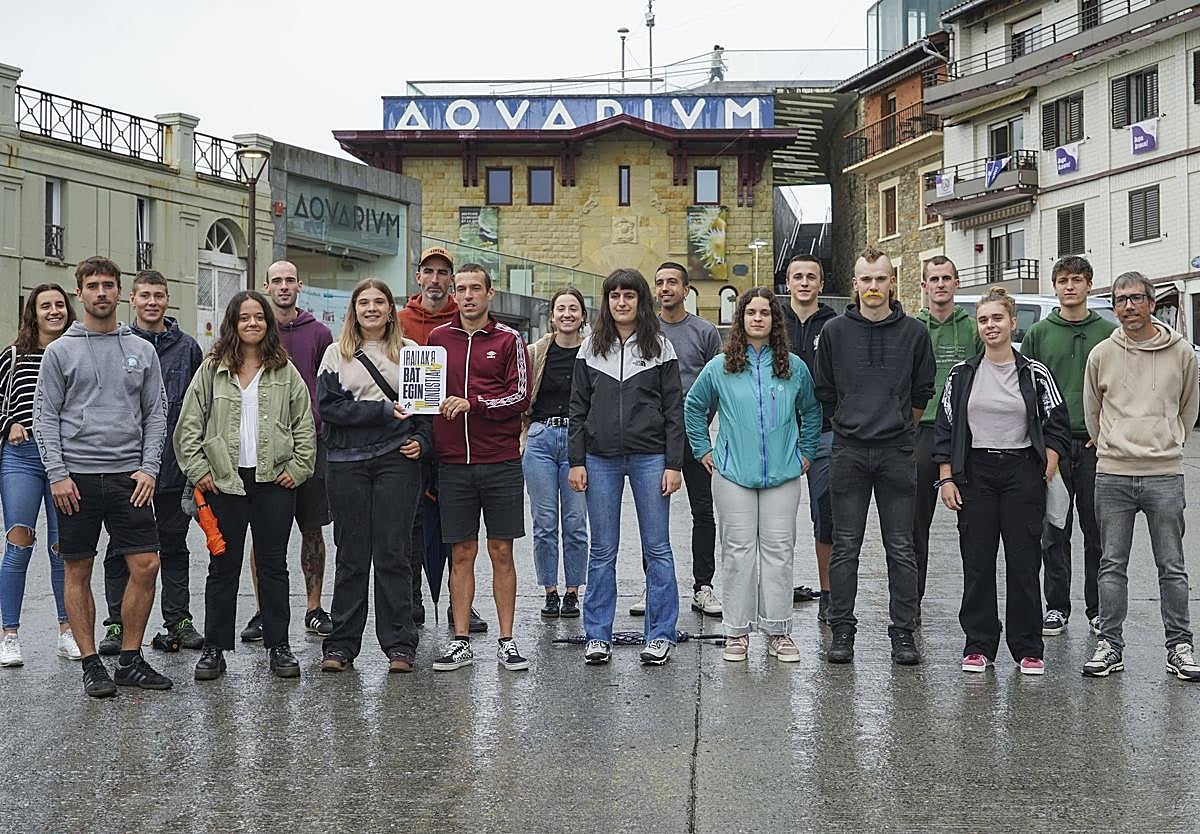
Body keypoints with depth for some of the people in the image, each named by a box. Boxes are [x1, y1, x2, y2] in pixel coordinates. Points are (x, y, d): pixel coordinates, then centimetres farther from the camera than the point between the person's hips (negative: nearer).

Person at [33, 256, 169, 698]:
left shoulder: (142, 351, 10)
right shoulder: (60, 351, 3)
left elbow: (156, 414, 9)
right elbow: (45, 416, 0)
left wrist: (149, 468, -3)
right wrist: (57, 474, -9)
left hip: (129, 477, 2)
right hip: (77, 478, -2)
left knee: (146, 565, -2)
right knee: (78, 572, 4)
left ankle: (130, 660, 10)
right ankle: (91, 663, 14)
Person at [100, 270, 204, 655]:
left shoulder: (187, 347, 6)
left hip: (174, 467, 1)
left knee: (174, 546, 10)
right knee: (122, 548, 6)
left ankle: (179, 620, 18)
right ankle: (117, 624, 14)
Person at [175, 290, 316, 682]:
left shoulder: (285, 372, 6)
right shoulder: (211, 370, 4)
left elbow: (305, 425, 7)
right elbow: (189, 425, 3)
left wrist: (298, 468, -2)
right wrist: (198, 470, -4)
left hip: (275, 481, 0)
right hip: (224, 481, 0)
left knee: (273, 564, 6)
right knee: (223, 566, 5)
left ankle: (279, 646, 14)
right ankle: (214, 648, 13)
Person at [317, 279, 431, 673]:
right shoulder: (336, 353, 9)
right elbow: (328, 405, -3)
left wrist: (422, 440, -8)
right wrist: (385, 411, -11)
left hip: (397, 460, 0)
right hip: (347, 462, 1)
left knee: (394, 554, 0)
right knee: (351, 555, 6)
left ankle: (399, 644, 7)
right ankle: (341, 644, 13)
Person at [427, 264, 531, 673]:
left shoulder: (509, 340, 3)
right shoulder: (438, 337, 10)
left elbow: (520, 396, -5)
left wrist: (473, 403, -15)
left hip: (501, 463, -2)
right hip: (453, 464, 2)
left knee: (501, 552, 3)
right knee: (461, 554, 5)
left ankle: (507, 641, 11)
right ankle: (460, 642, 12)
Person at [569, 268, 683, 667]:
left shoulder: (660, 348, 3)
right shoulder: (591, 348, 8)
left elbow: (674, 410, 1)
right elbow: (578, 408, 8)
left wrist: (673, 464, -5)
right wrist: (576, 461, 1)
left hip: (649, 458, -2)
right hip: (601, 459, 2)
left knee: (657, 548, 3)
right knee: (602, 551, 7)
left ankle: (660, 634, 12)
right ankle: (598, 635, 15)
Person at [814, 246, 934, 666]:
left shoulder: (913, 332, 4)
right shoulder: (835, 331, 4)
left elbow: (923, 393, 13)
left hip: (897, 452, 0)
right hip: (849, 451, 0)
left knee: (901, 548, 4)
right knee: (845, 547, 4)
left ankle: (903, 631, 12)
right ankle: (841, 629, 12)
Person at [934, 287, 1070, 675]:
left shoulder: (1035, 373, 3)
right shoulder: (961, 374, 5)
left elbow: (1057, 425, 6)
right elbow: (945, 428, 5)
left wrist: (1047, 472, -5)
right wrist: (946, 478, -2)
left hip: (1022, 472, -1)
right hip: (974, 472, 1)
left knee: (1024, 562, 1)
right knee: (977, 562, 3)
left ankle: (1028, 649, 10)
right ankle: (978, 647, 11)